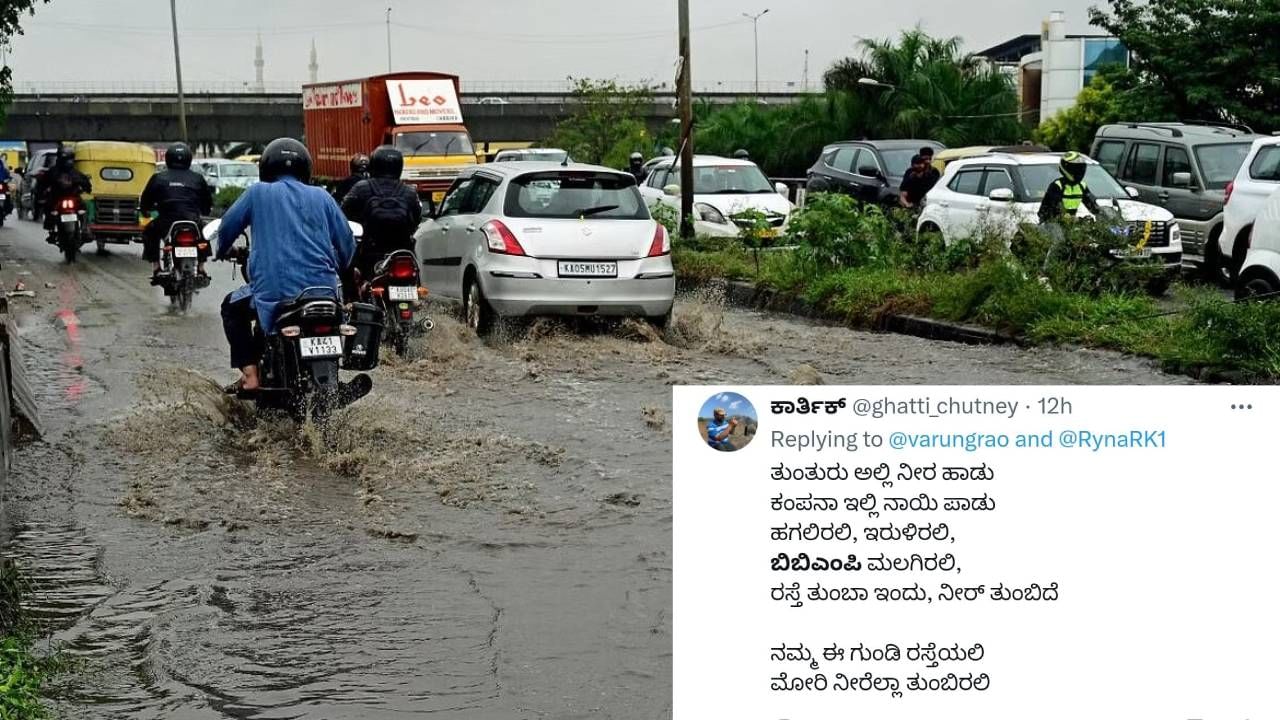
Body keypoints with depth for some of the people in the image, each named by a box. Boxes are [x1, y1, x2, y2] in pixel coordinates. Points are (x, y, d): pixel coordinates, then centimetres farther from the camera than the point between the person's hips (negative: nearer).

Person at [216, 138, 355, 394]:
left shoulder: (258, 193, 7)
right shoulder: (321, 197, 13)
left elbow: (228, 226, 12)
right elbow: (346, 242, 13)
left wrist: (224, 251, 34)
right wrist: (339, 270, 33)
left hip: (274, 291, -2)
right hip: (323, 287, 2)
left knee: (233, 308, 25)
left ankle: (250, 374, 9)